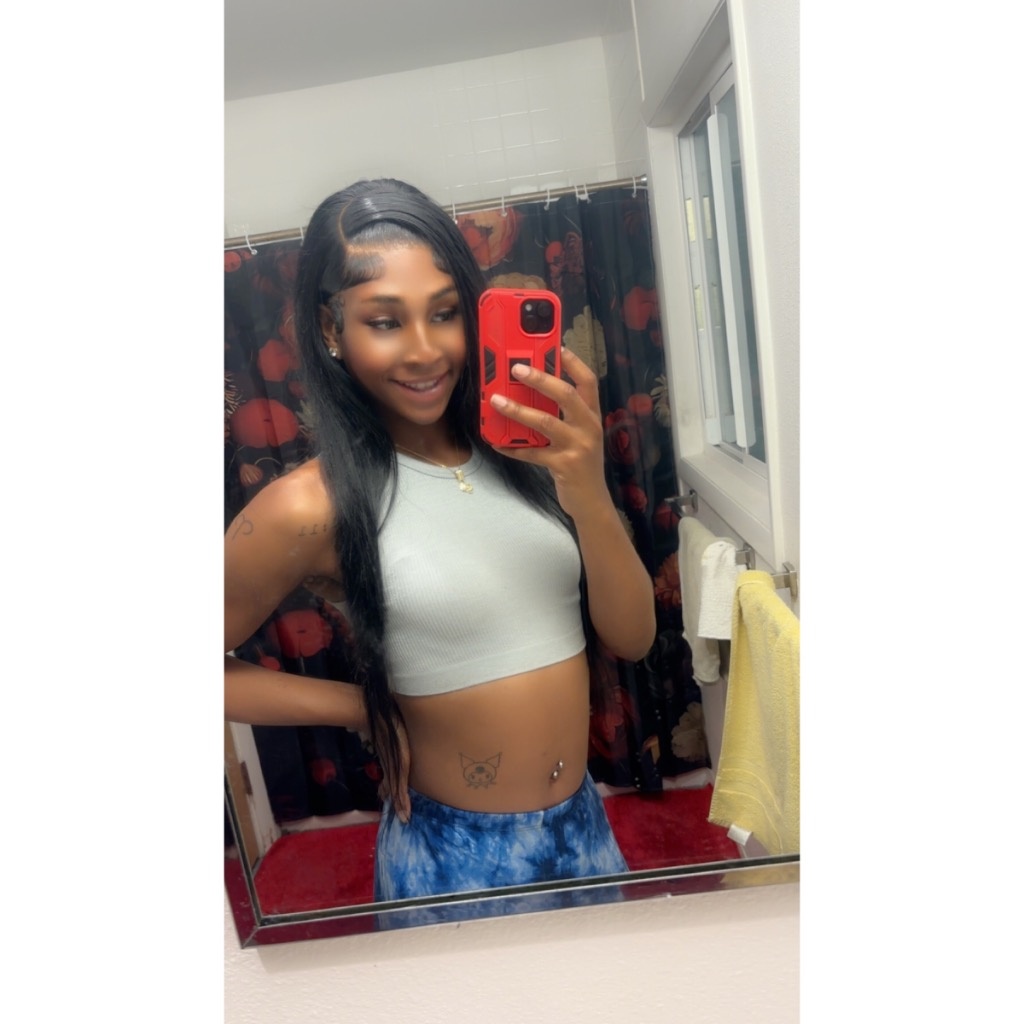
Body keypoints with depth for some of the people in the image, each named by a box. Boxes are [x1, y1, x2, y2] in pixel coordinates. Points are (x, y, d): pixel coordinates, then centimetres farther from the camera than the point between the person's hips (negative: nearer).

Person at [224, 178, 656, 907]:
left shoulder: (525, 447, -6)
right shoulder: (311, 507, -18)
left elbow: (633, 637, -7)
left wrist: (588, 495, -23)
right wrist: (367, 707, -8)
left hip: (586, 823, 5)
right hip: (456, 856, -4)